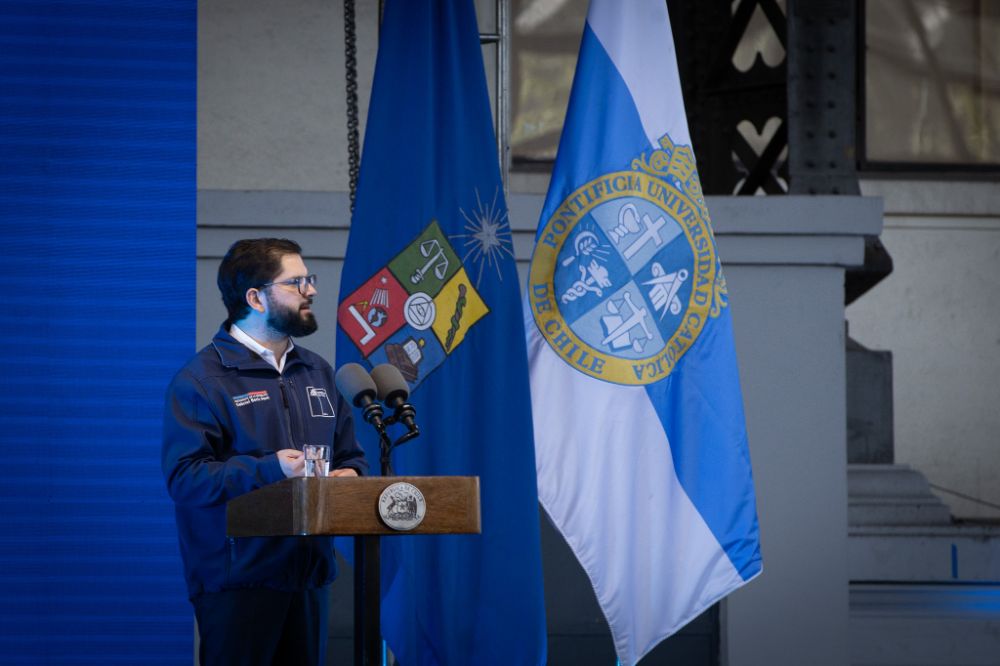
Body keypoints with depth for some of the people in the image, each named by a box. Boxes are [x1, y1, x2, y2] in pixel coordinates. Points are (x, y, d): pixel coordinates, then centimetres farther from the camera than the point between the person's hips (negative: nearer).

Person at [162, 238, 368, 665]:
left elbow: (351, 456, 21)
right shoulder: (202, 379, -6)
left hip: (309, 576, 7)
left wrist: (350, 476, -3)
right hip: (237, 578, -7)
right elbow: (185, 477, -15)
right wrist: (268, 470, -25)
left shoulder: (317, 373, 17)